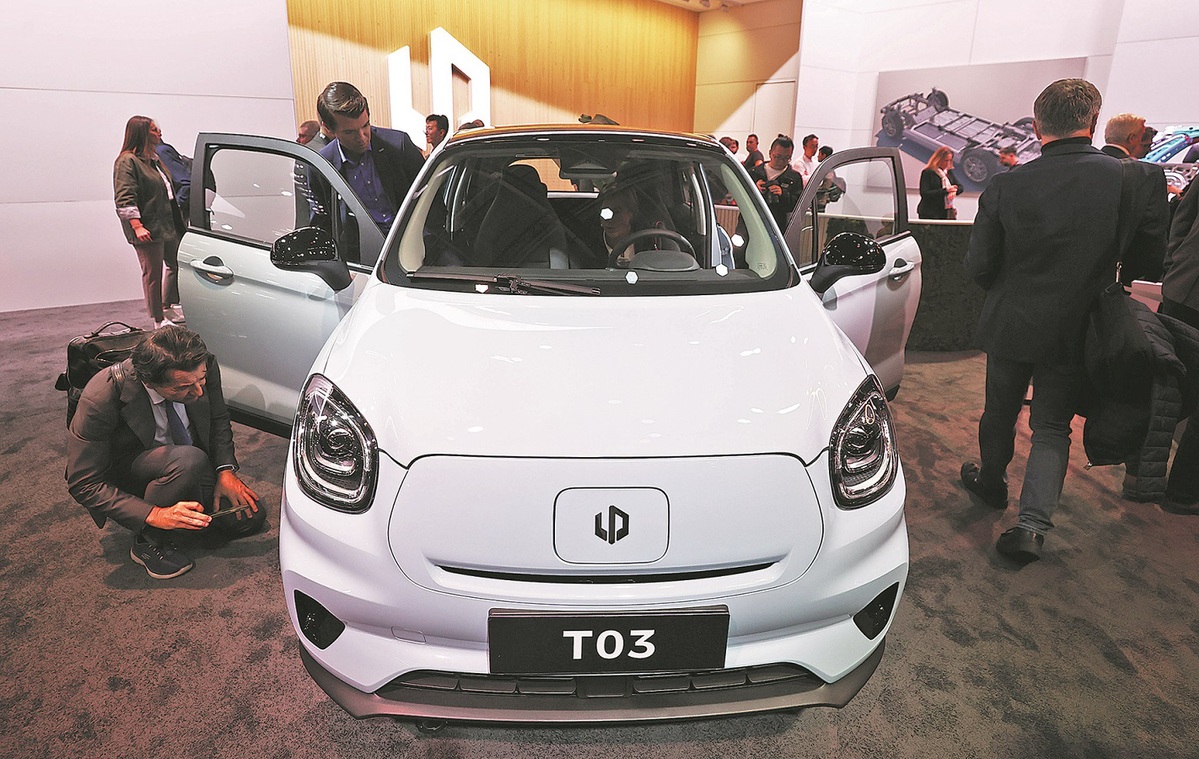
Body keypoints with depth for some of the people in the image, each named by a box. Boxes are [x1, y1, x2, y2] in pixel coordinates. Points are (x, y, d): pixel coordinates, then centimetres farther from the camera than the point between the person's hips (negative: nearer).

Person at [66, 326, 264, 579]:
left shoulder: (203, 366, -22)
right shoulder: (100, 398, -33)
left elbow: (218, 418, -1)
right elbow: (83, 484, -25)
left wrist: (225, 469, -14)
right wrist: (154, 515, -35)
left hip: (192, 463, 5)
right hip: (127, 470, -4)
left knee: (250, 518, -8)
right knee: (188, 460, -36)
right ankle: (149, 542, -12)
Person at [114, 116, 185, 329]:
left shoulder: (154, 159, 17)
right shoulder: (127, 162, -11)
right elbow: (125, 199, -17)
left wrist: (177, 220, 24)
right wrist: (137, 226, -25)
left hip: (168, 225, 9)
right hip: (147, 229, -9)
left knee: (176, 265, 15)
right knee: (153, 272, -2)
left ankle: (167, 308, 29)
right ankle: (159, 320, 7)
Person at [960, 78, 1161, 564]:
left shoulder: (1006, 186, -15)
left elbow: (978, 267, -10)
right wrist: (1090, 281, 14)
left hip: (1011, 323, 0)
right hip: (1074, 329, 0)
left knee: (1000, 413, 20)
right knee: (1052, 427, 11)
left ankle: (991, 482, 41)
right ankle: (1032, 524, 2)